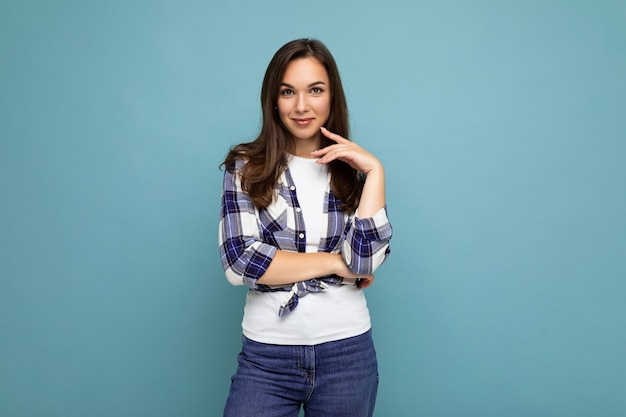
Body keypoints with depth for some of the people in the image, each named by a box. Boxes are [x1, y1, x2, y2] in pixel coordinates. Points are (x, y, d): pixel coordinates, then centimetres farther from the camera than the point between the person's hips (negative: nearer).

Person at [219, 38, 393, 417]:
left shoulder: (355, 170, 2)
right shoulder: (246, 167, -1)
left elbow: (365, 262, -10)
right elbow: (238, 261, -12)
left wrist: (375, 171, -12)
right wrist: (335, 262, -9)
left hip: (347, 353, 2)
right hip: (267, 355, -1)